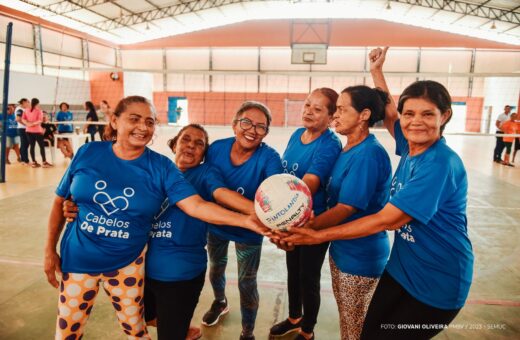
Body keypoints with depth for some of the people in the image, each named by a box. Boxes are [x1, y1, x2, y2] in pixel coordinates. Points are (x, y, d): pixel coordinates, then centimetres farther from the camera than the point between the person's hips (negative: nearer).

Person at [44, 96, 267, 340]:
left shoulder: (161, 167, -14)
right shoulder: (88, 153, -10)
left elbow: (197, 206, -25)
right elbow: (60, 202, 1)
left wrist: (246, 220, -38)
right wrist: (50, 250, 3)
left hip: (127, 263, -1)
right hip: (78, 258, 2)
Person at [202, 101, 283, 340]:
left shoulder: (269, 158, -27)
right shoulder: (216, 149, -16)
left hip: (248, 231, -3)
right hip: (216, 224, 4)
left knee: (247, 282, 10)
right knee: (216, 267, 27)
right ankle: (220, 303, 60)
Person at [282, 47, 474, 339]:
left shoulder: (440, 163, -25)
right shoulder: (410, 147, -2)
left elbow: (386, 219, -27)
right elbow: (389, 115, 19)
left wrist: (320, 235, -25)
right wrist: (377, 72, 16)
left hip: (438, 281, -7)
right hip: (402, 266, 7)